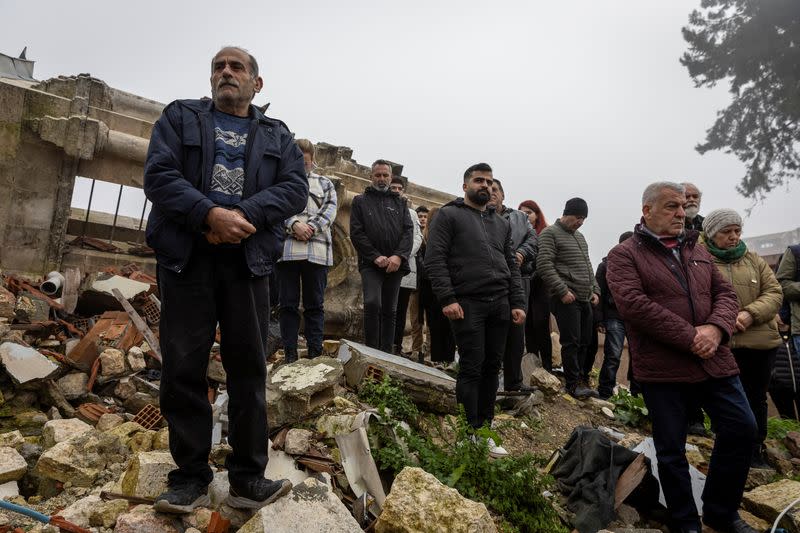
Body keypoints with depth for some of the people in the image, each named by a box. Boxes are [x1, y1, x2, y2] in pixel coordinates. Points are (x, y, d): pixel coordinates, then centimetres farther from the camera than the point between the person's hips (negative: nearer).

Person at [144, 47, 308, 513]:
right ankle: (191, 477, 15)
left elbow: (296, 188, 1)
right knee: (184, 368, 2)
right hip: (186, 257, 0)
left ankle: (247, 478, 11)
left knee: (249, 369, 1)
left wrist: (242, 215, -15)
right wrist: (210, 215, -17)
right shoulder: (180, 116, 14)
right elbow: (159, 174, -1)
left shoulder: (277, 135, 16)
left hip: (247, 261, 1)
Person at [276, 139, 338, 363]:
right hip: (286, 249, 0)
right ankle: (290, 353, 9)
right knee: (288, 304, 2)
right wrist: (294, 225, -16)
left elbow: (330, 210, 5)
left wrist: (311, 228, -11)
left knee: (315, 304, 3)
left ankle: (315, 353, 9)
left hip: (316, 250, 1)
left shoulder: (325, 183, 20)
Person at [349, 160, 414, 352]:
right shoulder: (360, 201, 10)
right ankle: (371, 352, -11)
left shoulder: (400, 202, 17)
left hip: (395, 264, 3)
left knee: (390, 311, 6)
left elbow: (408, 230, 5)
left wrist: (399, 256, -12)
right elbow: (356, 233, -1)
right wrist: (376, 256, -12)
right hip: (370, 264, -3)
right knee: (372, 303, -22)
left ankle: (386, 354, 14)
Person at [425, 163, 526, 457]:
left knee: (492, 367, 9)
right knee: (471, 368, -4)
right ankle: (470, 434, 7)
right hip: (467, 303, -6)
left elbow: (512, 266, 20)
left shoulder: (502, 223, 22)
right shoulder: (449, 215, 4)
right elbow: (434, 259, -6)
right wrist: (447, 298, -16)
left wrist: (517, 303, 9)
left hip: (500, 305, 6)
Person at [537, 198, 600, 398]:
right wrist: (563, 291, -17)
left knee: (585, 342, 10)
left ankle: (582, 380, 21)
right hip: (566, 299, -8)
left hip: (585, 299, 8)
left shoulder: (579, 236, 22)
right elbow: (544, 265, -14)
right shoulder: (550, 233, -4)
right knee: (571, 342, -6)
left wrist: (595, 290, 14)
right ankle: (573, 383, 4)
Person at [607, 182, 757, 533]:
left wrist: (716, 328, -12)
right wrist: (689, 337, -19)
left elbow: (725, 294, 11)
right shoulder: (625, 254, -5)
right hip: (662, 369, -5)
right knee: (671, 448, 6)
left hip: (714, 360, 6)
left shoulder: (696, 250, 16)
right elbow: (632, 304, -18)